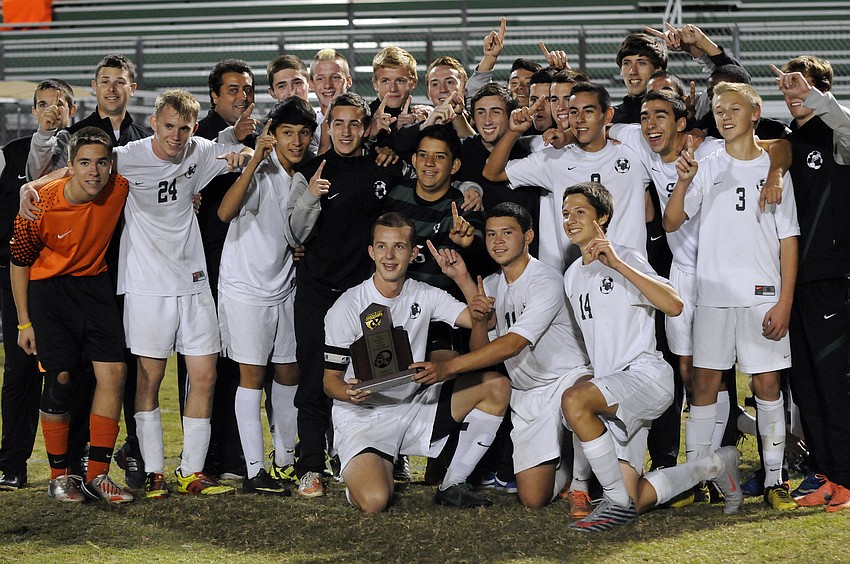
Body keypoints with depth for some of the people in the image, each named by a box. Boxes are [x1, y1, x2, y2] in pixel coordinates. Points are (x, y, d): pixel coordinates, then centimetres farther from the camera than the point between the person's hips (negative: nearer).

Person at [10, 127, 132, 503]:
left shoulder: (119, 190, -14)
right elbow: (19, 262, -6)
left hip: (94, 285, 3)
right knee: (59, 378, -7)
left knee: (113, 372, -8)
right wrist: (24, 322, -3)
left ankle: (97, 475, 0)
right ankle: (59, 476, 8)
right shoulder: (41, 205, -20)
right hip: (49, 289, -3)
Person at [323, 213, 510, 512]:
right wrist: (349, 392, -30)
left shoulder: (424, 296, 3)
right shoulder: (346, 309, -11)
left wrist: (462, 277, -15)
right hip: (363, 417, -5)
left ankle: (452, 485, -1)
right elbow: (330, 380, -7)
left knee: (496, 385, -8)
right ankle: (358, 473, 9)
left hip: (414, 408, 5)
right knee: (374, 501, -32)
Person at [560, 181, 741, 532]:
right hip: (613, 391, 8)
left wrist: (618, 264, -25)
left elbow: (674, 305, -21)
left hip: (646, 374, -8)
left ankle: (618, 501, -24)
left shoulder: (626, 259, -4)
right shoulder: (572, 275, 18)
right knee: (634, 503, -1)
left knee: (574, 401, -37)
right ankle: (716, 466, 23)